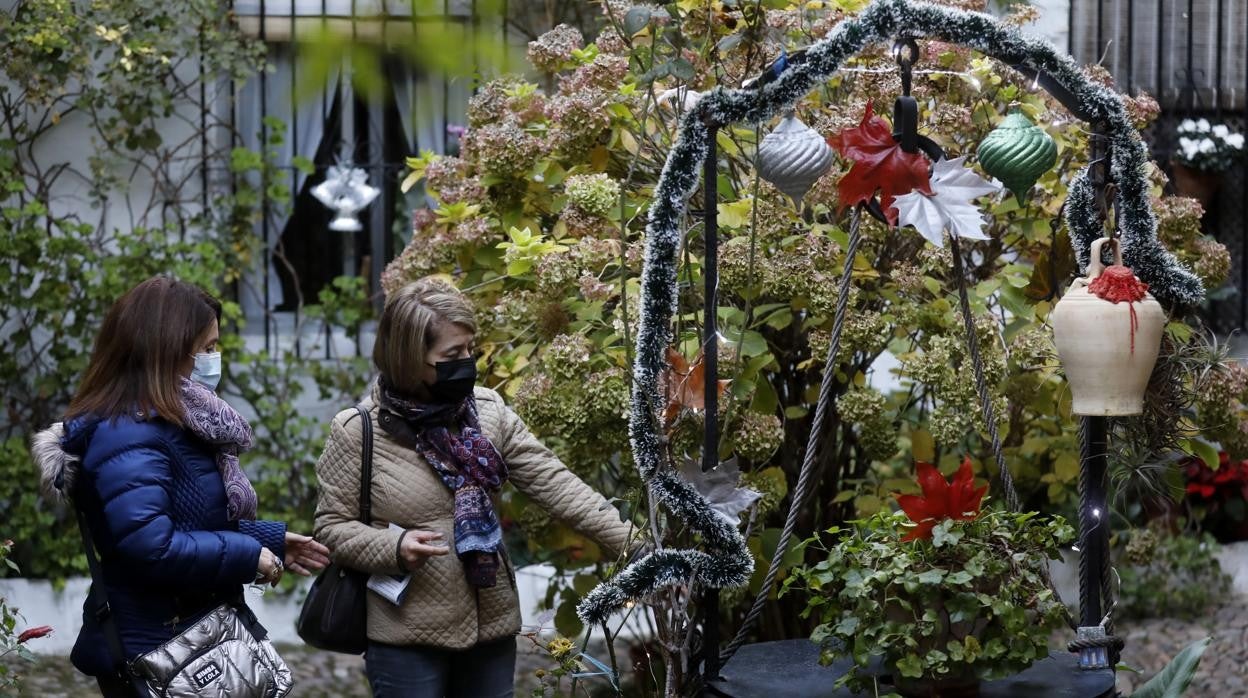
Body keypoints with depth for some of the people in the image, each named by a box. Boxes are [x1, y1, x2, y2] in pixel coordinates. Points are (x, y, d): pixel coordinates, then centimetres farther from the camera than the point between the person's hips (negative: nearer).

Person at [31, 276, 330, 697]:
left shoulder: (170, 423, 12)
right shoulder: (131, 436, -21)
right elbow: (152, 546, -29)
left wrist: (270, 540, 9)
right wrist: (248, 556, -19)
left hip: (185, 637, 10)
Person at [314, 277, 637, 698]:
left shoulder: (488, 411, 2)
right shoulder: (357, 432, -9)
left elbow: (552, 482, -2)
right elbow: (332, 527, -4)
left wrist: (628, 541, -11)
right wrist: (395, 547, -22)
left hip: (493, 628, 4)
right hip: (408, 640, -4)